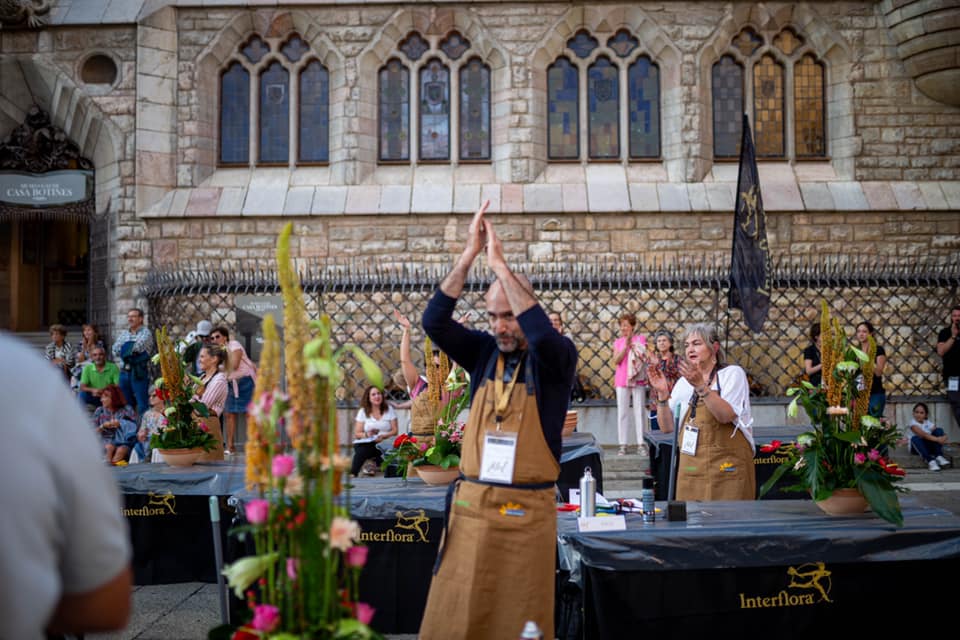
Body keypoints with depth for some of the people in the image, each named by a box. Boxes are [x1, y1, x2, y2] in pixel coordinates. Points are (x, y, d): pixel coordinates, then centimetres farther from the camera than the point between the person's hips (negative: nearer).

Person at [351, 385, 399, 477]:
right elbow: (357, 434, 3)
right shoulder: (363, 411, 7)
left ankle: (371, 463, -10)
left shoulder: (389, 409, 8)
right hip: (365, 443, 0)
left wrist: (383, 436, -17)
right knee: (361, 451, -34)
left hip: (384, 443, 0)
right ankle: (352, 475, -27)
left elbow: (395, 431, 2)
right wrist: (367, 434, -19)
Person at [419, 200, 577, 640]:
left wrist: (500, 265, -24)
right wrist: (469, 255, -16)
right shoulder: (483, 352, 5)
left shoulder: (556, 360, -4)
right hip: (470, 504, 3)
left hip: (527, 510, -3)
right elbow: (434, 322, -9)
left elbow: (542, 334, -27)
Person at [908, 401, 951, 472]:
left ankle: (939, 456, -26)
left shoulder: (928, 423, 3)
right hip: (917, 447, -4)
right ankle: (930, 460, -41)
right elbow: (922, 434, -32)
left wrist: (944, 438, -32)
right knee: (915, 438, -36)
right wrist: (937, 439, -43)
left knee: (939, 430, -16)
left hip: (929, 446, 4)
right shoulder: (913, 423, -14)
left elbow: (941, 434, -7)